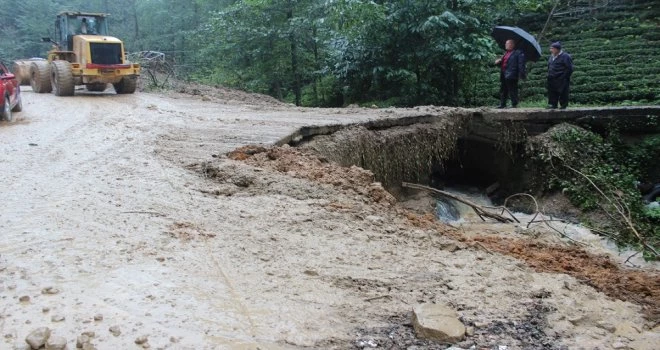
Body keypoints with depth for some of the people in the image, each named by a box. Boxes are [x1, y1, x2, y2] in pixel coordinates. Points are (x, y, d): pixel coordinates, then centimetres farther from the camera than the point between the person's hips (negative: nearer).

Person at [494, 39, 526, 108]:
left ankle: (514, 104, -1)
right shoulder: (506, 53, 22)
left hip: (511, 75, -8)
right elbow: (502, 63, 29)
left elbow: (521, 64, -10)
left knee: (512, 90, -6)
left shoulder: (518, 53, -3)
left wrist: (521, 74, -19)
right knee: (503, 90, 10)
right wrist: (498, 62, 7)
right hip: (503, 75, 8)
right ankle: (502, 104, 17)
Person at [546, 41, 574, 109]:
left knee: (563, 93, -1)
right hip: (552, 80, 7)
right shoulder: (551, 56, 14)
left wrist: (565, 77, -13)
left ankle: (563, 105, 7)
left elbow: (569, 68, -10)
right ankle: (552, 104, 15)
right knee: (552, 93, 8)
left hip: (561, 81, -7)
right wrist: (549, 75, 13)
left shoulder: (565, 56, -9)